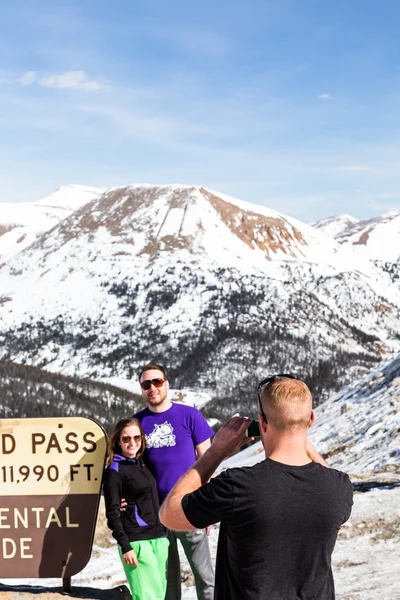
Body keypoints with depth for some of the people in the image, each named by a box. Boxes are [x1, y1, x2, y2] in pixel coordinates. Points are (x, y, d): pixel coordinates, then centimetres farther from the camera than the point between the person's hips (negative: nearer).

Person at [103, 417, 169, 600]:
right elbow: (113, 512, -9)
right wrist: (125, 546, -16)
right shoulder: (114, 471, -5)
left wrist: (163, 534, 17)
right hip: (136, 541, -7)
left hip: (159, 537, 7)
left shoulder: (143, 463, 14)